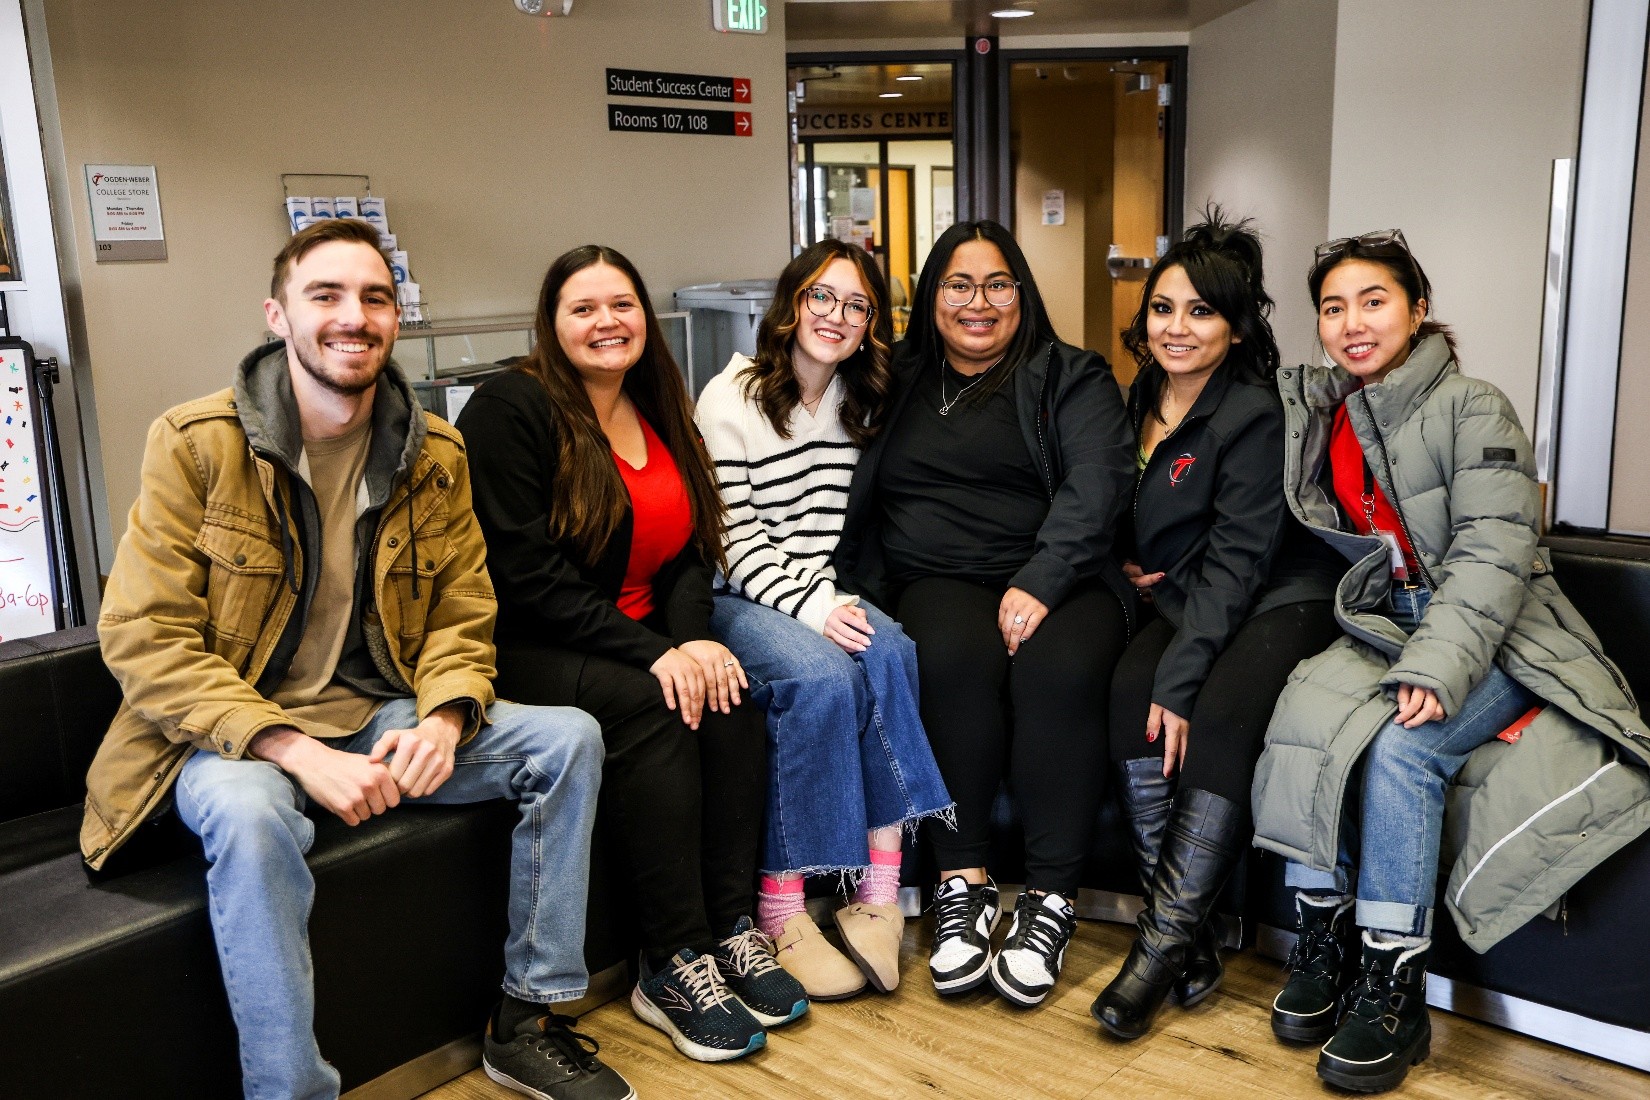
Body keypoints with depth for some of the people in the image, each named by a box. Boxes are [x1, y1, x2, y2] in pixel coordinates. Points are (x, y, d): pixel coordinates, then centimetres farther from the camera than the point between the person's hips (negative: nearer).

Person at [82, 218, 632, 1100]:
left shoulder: (435, 455, 3)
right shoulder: (195, 444, -10)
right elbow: (143, 641, -14)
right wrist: (295, 751, -25)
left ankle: (528, 1025, 1)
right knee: (251, 814, -38)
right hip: (230, 733, -4)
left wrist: (441, 721, -17)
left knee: (569, 739, -10)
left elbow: (463, 616, 6)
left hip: (382, 717, 5)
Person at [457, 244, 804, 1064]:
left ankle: (730, 924, -15)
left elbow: (690, 550, 9)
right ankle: (672, 965, -23)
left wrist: (692, 637, -13)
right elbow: (526, 573, -18)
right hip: (524, 650, -6)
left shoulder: (662, 415, 13)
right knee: (654, 708, -31)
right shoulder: (511, 410, -10)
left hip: (642, 641, 6)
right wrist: (651, 654, -22)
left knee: (729, 697, -22)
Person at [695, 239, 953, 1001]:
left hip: (822, 594, 5)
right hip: (739, 597, -4)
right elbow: (734, 539, -10)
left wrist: (834, 600, -5)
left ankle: (879, 887, -26)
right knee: (822, 677, -32)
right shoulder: (730, 401, -4)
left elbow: (839, 528, 13)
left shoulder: (862, 404, 13)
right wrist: (809, 607, -22)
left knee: (888, 652, -27)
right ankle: (781, 907, -23)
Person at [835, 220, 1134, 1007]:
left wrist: (1039, 586, -19)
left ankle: (1050, 900, -22)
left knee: (1060, 668, -33)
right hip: (937, 582, 1)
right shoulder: (895, 386, 20)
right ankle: (962, 884, -23)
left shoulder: (1070, 380, 12)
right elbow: (856, 502, 11)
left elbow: (1093, 490, -4)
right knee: (957, 655, -33)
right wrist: (862, 592, -8)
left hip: (1058, 580, -1)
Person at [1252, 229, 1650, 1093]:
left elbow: (1493, 549, -18)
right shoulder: (1318, 408, 6)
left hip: (1498, 639, -4)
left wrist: (1434, 666, -29)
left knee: (1399, 745, -30)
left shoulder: (1472, 408, -10)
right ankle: (1323, 937, -12)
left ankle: (1393, 984, -18)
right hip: (1385, 624, 4)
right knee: (1303, 712, -26)